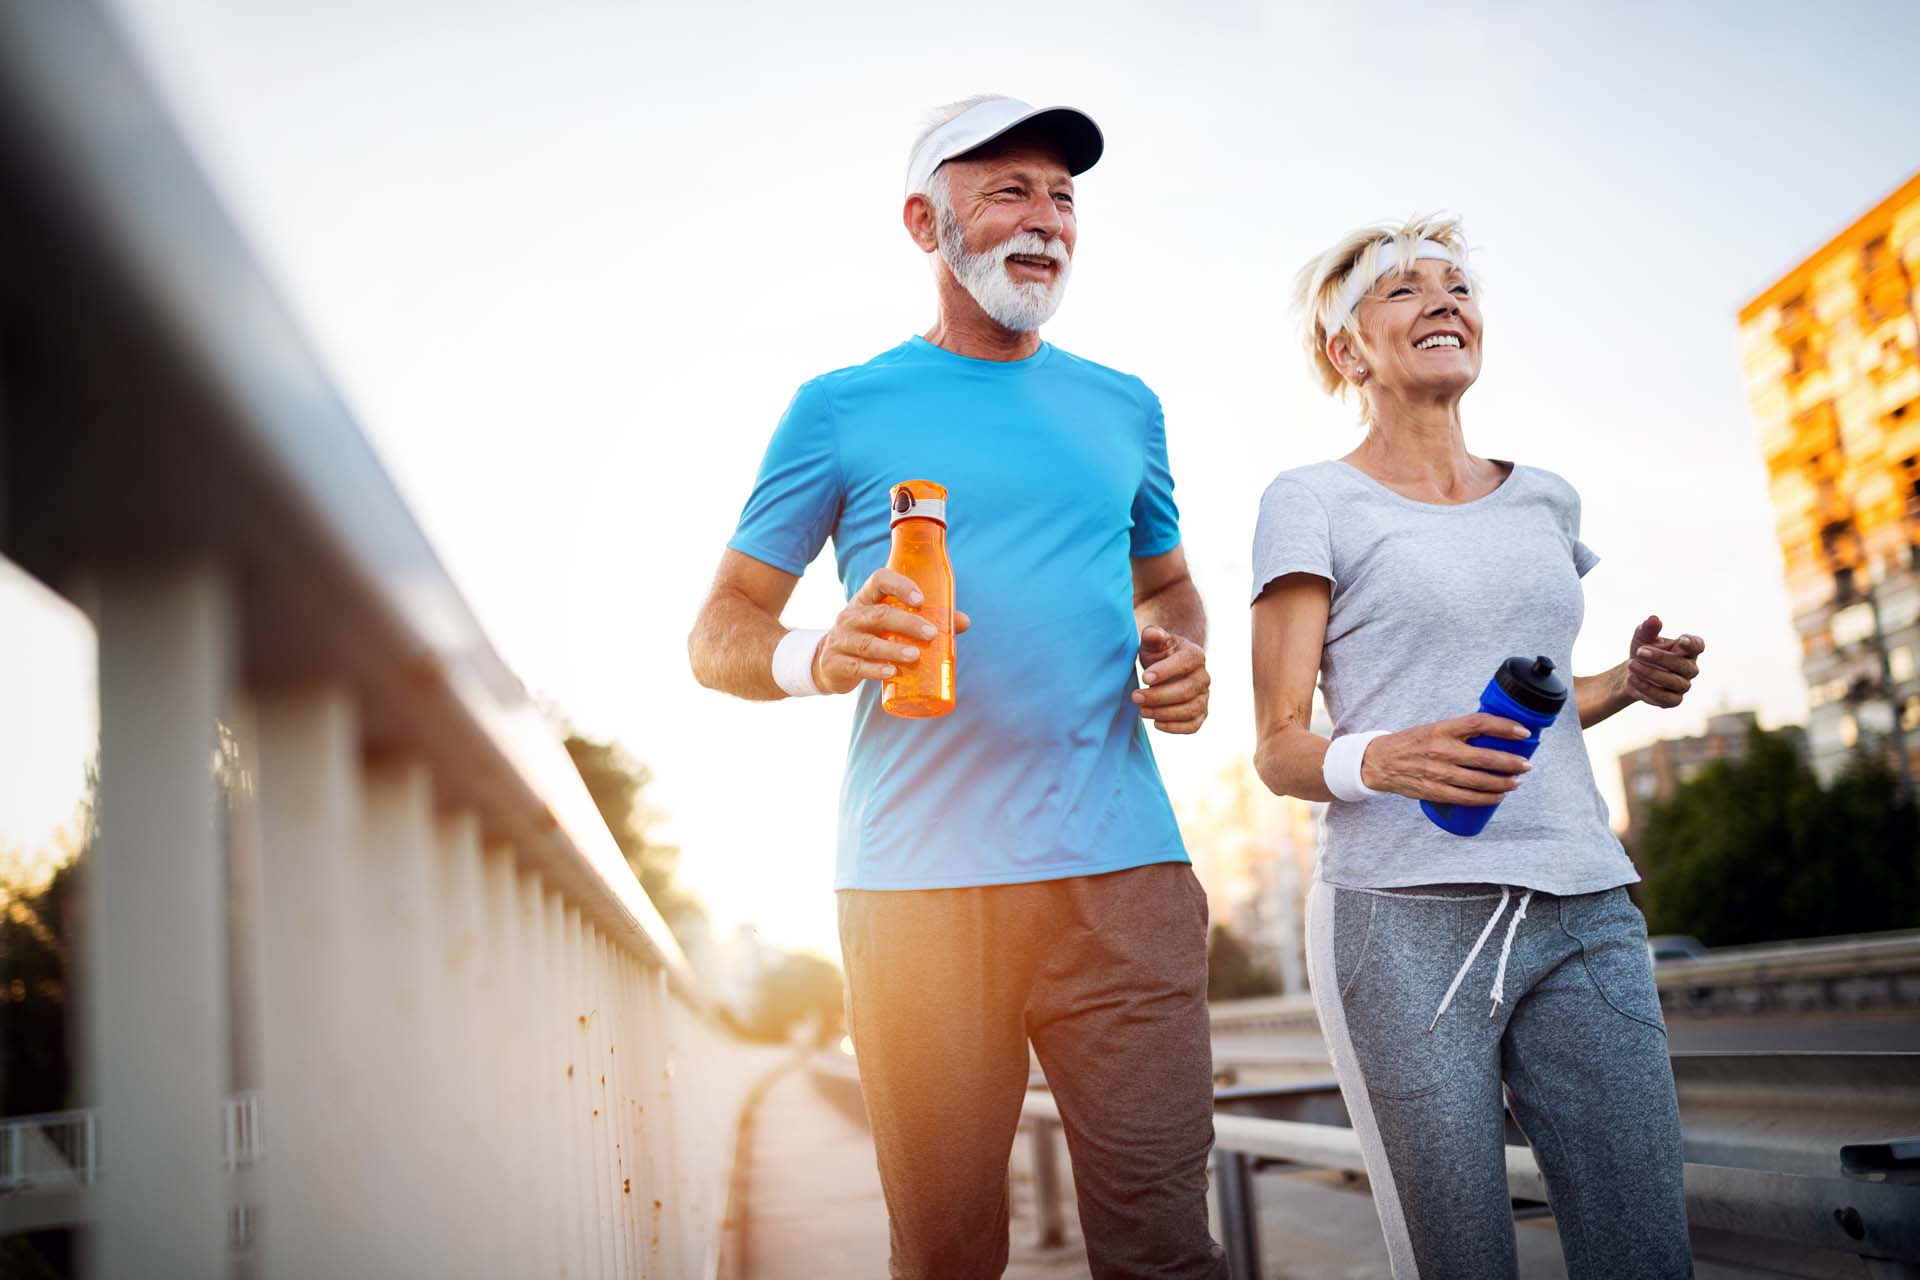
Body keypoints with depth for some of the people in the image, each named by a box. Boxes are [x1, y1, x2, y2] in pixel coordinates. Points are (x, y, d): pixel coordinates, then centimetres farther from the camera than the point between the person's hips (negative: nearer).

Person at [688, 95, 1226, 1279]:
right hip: (918, 884, -2)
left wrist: (1183, 654, 5)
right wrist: (816, 658, -17)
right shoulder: (844, 409, 7)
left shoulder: (1123, 409, 16)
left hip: (1122, 875, 3)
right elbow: (719, 633, 6)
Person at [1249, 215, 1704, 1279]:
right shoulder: (1314, 503, 2)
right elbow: (1278, 747, -2)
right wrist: (1378, 761, -24)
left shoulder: (1545, 500, 19)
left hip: (1583, 908, 5)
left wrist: (1628, 684, 8)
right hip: (1405, 919, -5)